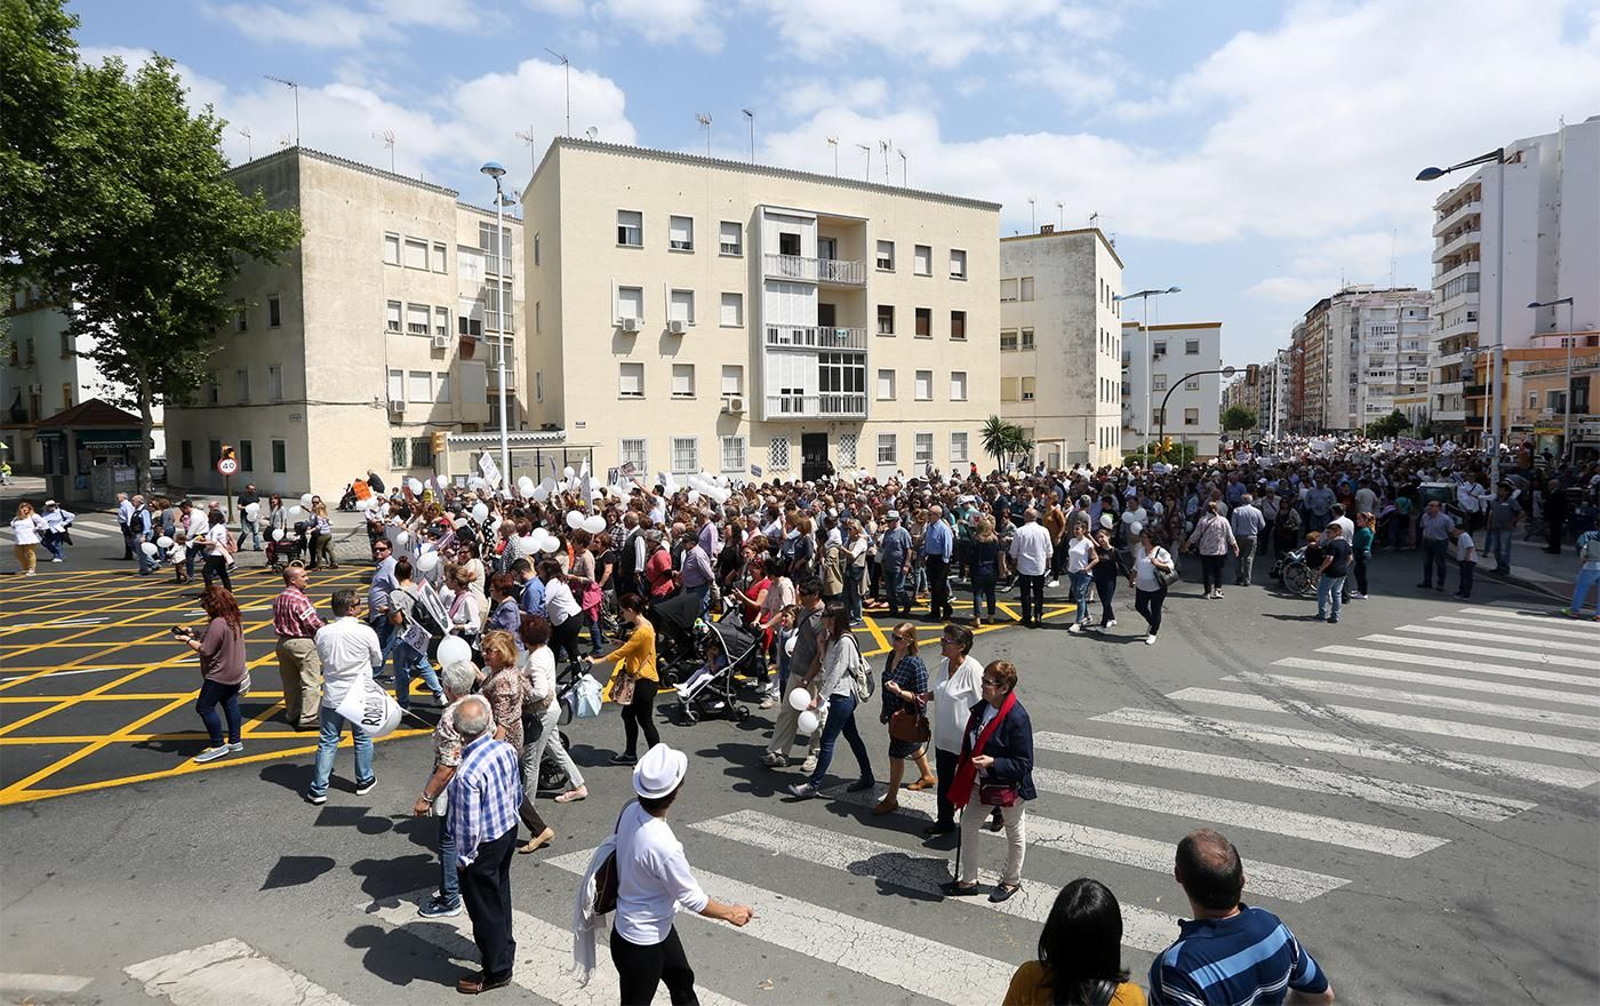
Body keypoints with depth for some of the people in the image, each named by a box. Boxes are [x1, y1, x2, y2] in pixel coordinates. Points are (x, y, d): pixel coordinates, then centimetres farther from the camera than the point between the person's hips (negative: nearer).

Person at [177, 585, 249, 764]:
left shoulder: (217, 623, -24)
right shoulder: (235, 620, 6)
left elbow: (206, 650, -21)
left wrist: (188, 640, -7)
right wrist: (195, 636, 8)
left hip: (219, 675, -9)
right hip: (234, 673, 10)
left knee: (204, 707, -1)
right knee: (230, 705, 14)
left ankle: (218, 746, 3)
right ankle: (235, 742, 21)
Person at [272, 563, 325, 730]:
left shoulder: (279, 599, 8)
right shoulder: (299, 599, -20)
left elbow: (279, 621, 14)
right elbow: (313, 623, -22)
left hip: (283, 641, 9)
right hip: (303, 643, -9)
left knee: (290, 682, 18)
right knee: (311, 682, -2)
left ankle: (292, 715, 29)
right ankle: (307, 718, -3)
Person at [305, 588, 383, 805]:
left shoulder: (322, 633, -7)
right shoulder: (366, 632, -16)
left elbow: (322, 658, 9)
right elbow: (377, 661, -2)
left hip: (332, 695, 2)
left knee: (327, 742, 10)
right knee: (362, 738, 15)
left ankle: (318, 790, 12)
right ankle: (364, 780, 28)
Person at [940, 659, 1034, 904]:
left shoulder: (1017, 718, -27)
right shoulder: (981, 708, -6)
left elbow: (1024, 764, -24)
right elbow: (970, 744, 9)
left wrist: (993, 762, -34)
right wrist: (963, 770, 9)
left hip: (1009, 787, -7)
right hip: (982, 783, 7)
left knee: (1015, 833, 17)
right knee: (968, 826, 13)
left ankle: (1011, 881, 39)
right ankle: (968, 880, 31)